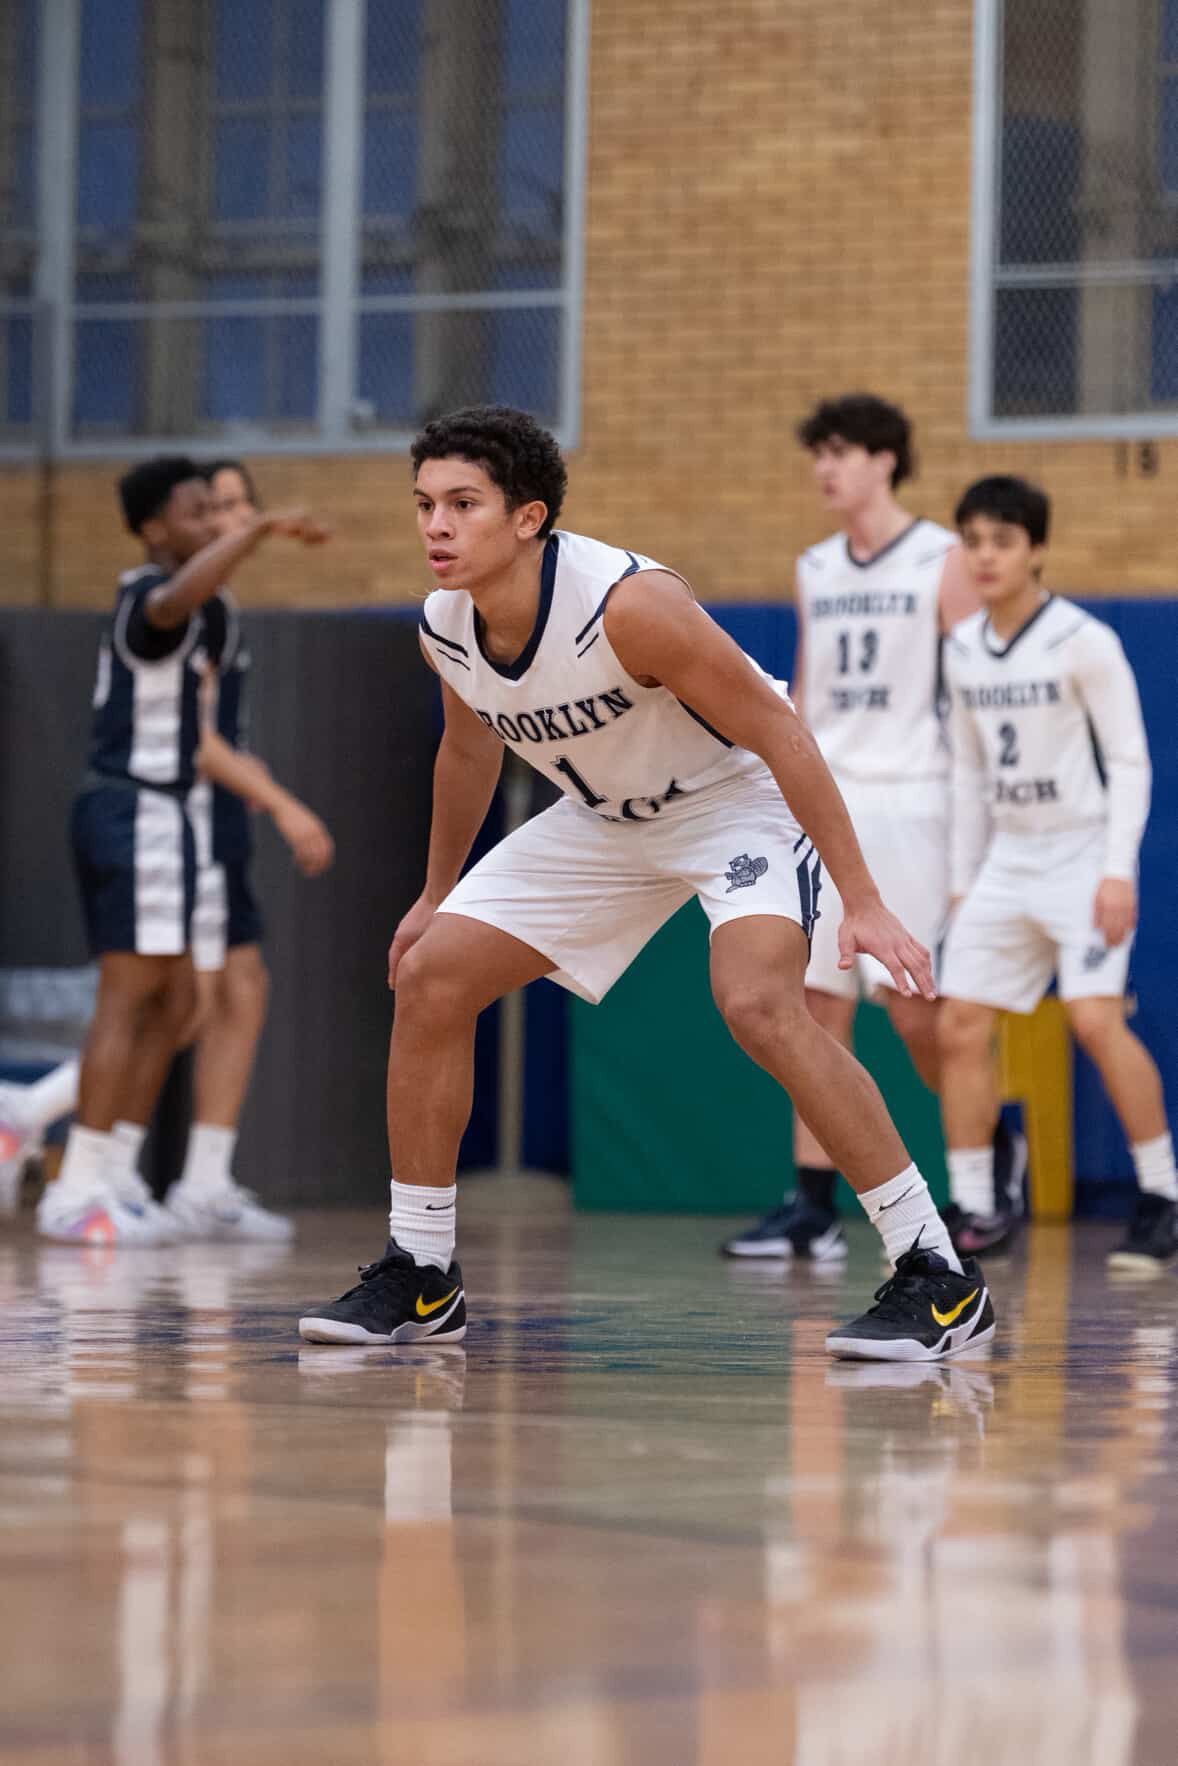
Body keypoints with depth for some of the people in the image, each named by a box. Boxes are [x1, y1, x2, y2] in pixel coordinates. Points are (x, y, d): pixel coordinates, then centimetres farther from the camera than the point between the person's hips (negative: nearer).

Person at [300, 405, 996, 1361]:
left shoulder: (627, 603, -33)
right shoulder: (446, 629, -11)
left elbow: (778, 731, -28)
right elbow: (471, 749, 12)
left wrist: (864, 902, -30)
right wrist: (437, 894, 23)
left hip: (742, 796, -7)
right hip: (607, 818, 8)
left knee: (759, 1004, -31)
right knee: (428, 982, -1)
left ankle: (940, 1279, -23)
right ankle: (420, 1277, 11)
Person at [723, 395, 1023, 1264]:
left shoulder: (943, 561, -3)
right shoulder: (815, 570, 15)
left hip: (909, 802, -6)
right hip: (825, 801, 6)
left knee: (909, 995, -10)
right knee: (818, 997, 0)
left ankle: (996, 1152, 13)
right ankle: (813, 1207, 2)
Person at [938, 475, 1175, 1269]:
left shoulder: (1084, 641, -12)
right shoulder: (964, 650, 7)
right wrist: (963, 883, 14)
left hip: (1084, 854, -6)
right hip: (1007, 860, 6)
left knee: (1097, 1018, -19)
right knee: (961, 1025, -2)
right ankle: (971, 1216, 5)